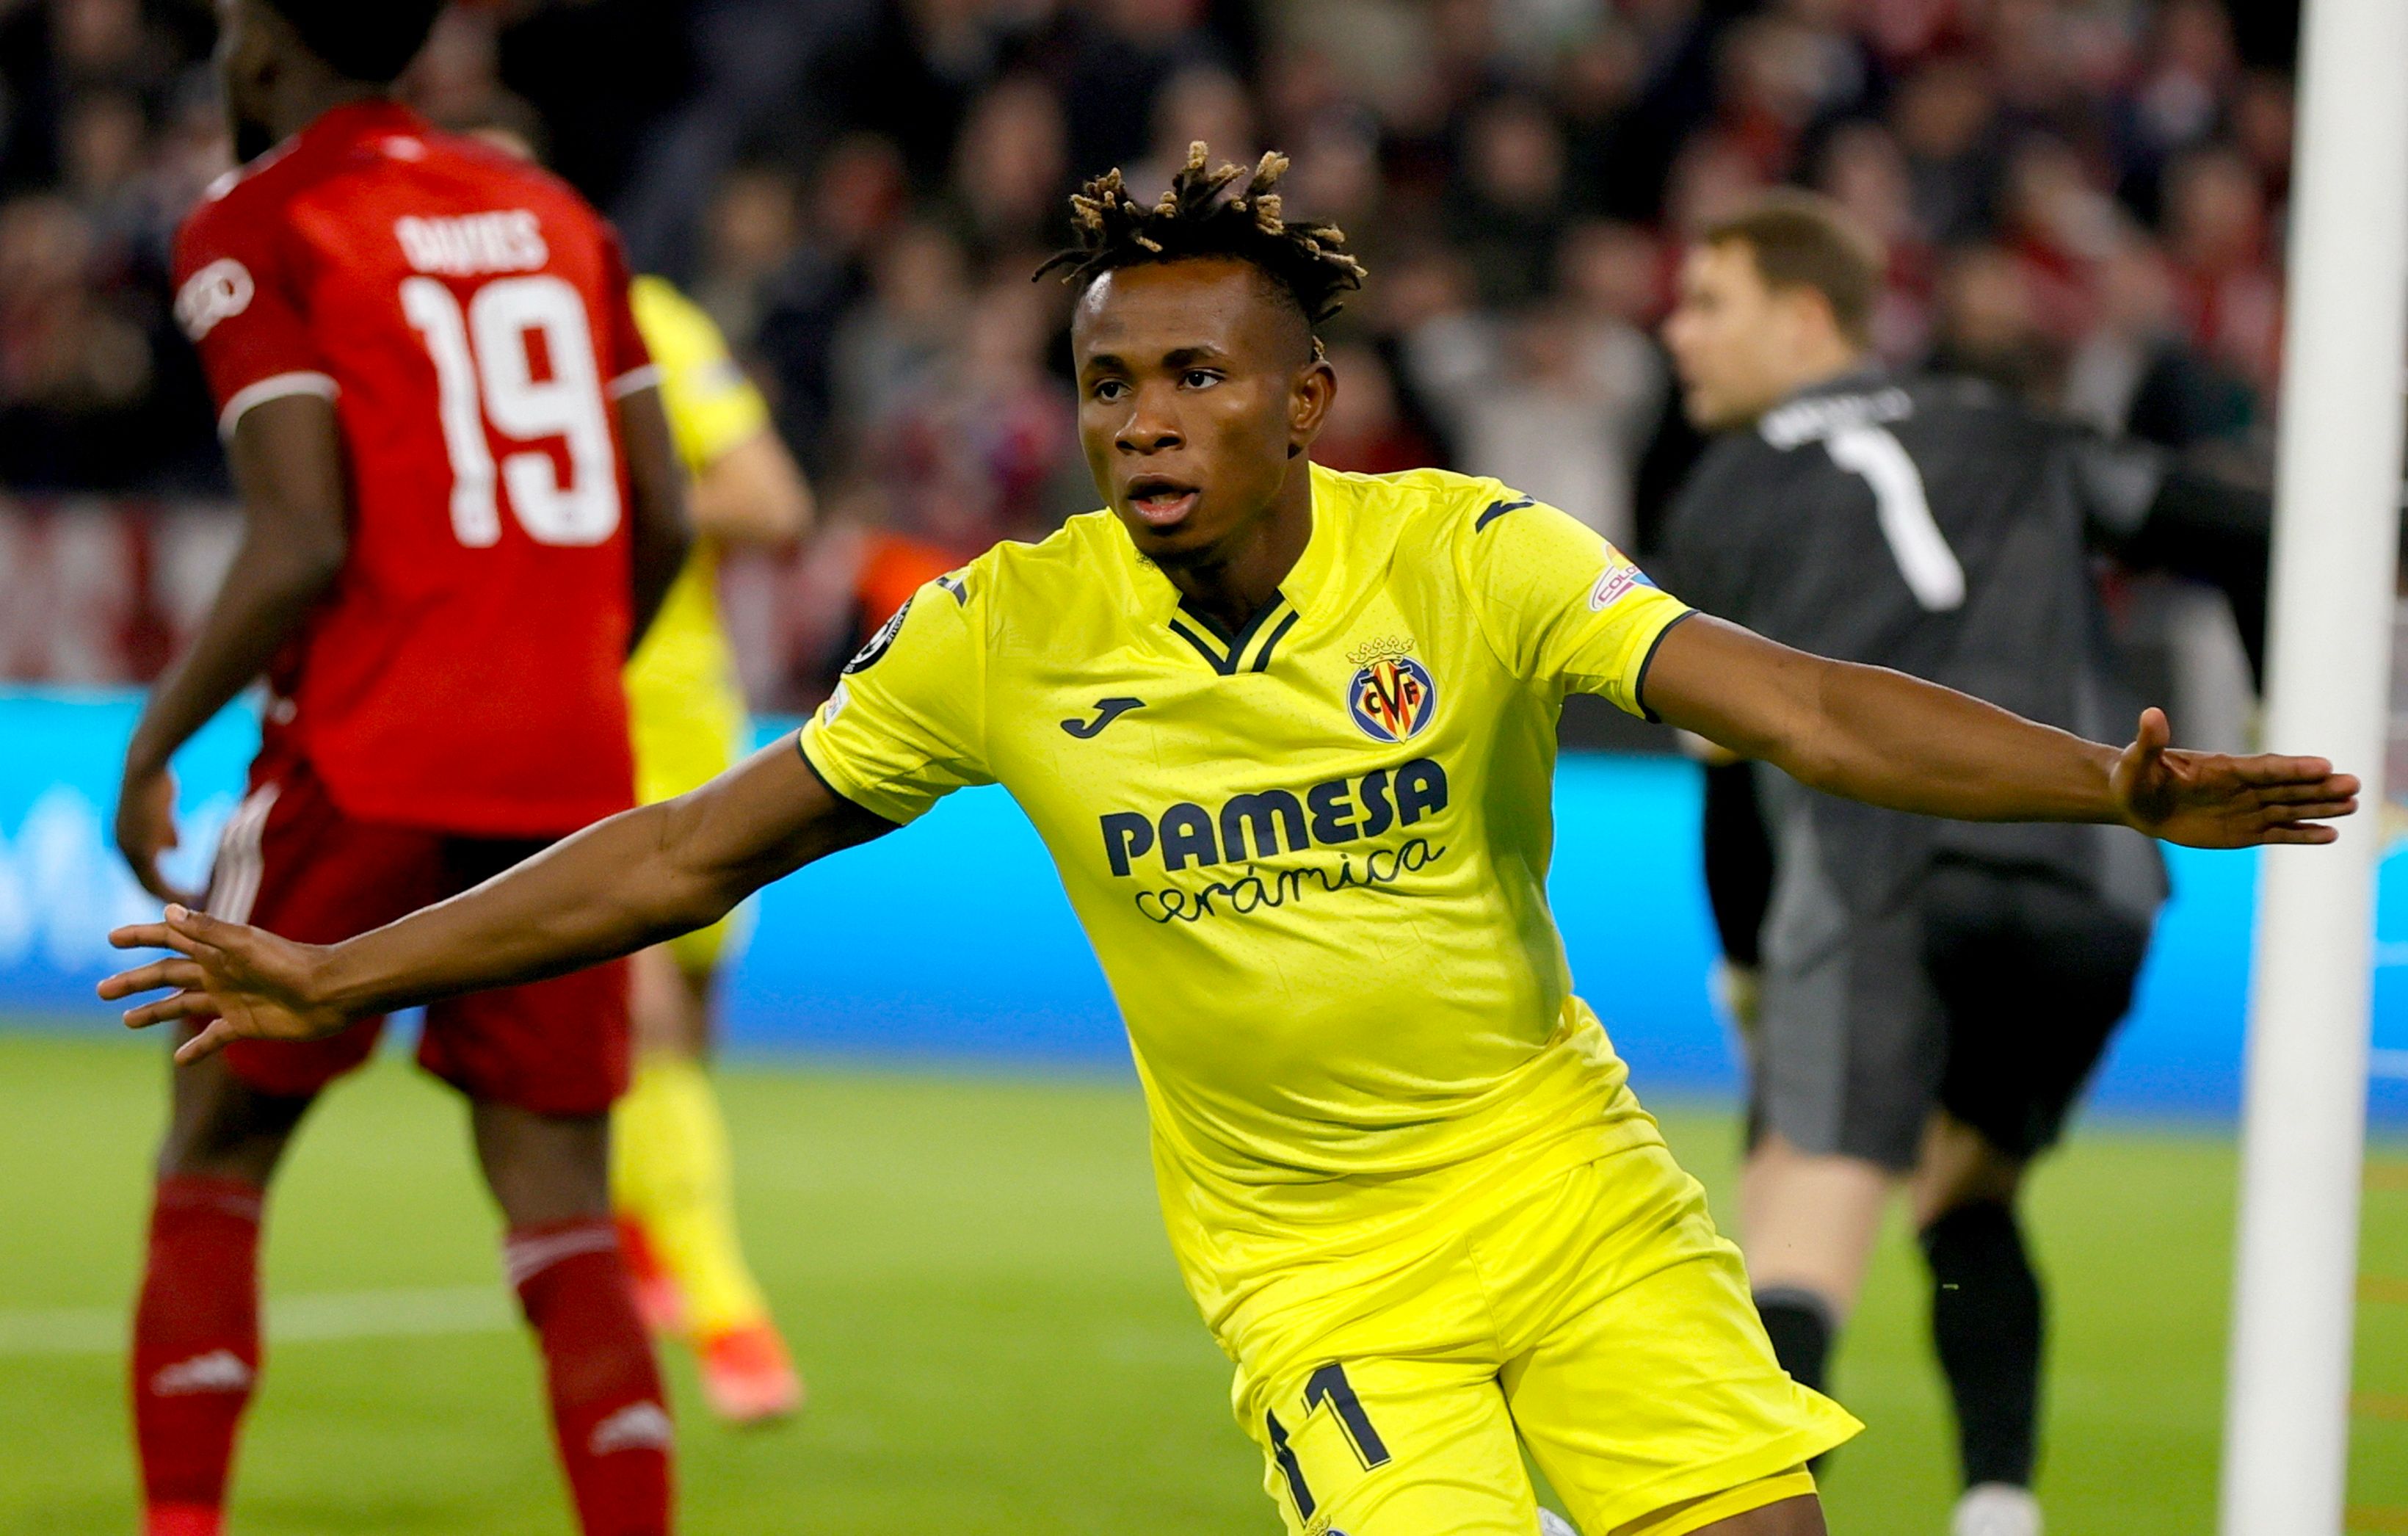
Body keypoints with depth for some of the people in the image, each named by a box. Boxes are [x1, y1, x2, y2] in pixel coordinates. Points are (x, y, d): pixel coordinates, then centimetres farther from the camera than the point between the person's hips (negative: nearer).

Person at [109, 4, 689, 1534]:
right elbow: (663, 523, 11)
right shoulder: (556, 215, 14)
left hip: (368, 762, -4)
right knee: (563, 1215, 4)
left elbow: (304, 546, -13)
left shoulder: (258, 230, -4)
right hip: (570, 775, 5)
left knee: (214, 1165, 10)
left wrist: (153, 745, -2)